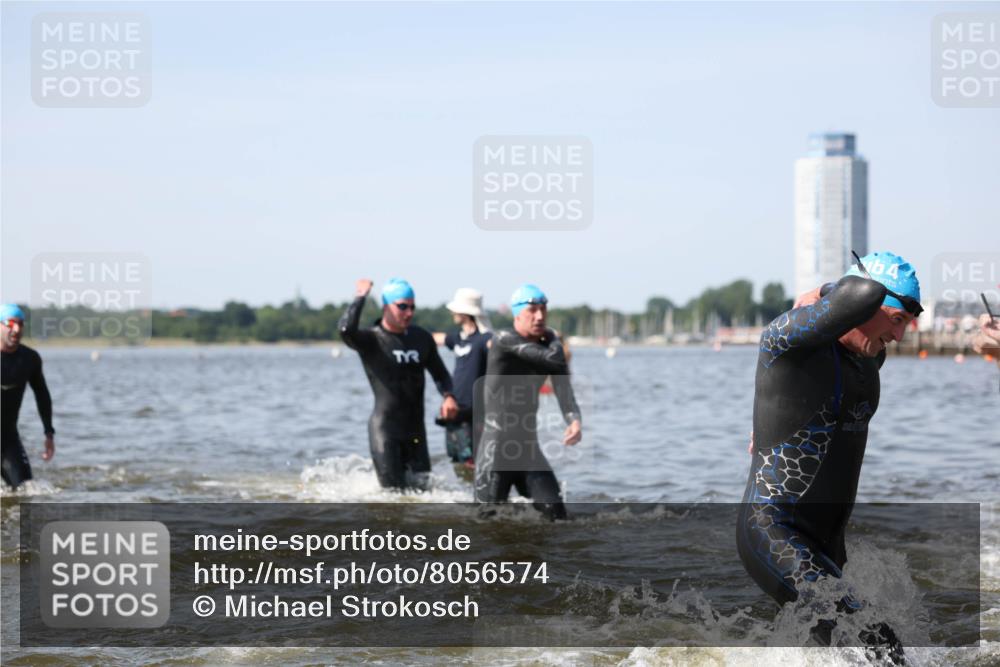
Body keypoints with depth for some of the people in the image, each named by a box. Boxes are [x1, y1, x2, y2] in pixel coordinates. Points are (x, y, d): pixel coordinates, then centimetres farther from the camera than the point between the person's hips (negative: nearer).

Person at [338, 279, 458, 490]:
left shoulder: (422, 338, 10)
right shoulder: (371, 340, -7)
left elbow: (439, 373, 18)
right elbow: (346, 330, -28)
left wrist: (448, 397, -3)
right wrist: (360, 297, -15)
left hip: (415, 428, 5)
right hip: (385, 427, -5)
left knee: (421, 487, 4)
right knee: (393, 490, -5)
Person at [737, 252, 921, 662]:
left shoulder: (870, 355, 9)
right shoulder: (788, 340, -18)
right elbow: (864, 294, -34)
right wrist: (824, 299, -14)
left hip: (827, 542, 9)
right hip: (772, 533, -9)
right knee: (873, 644, -24)